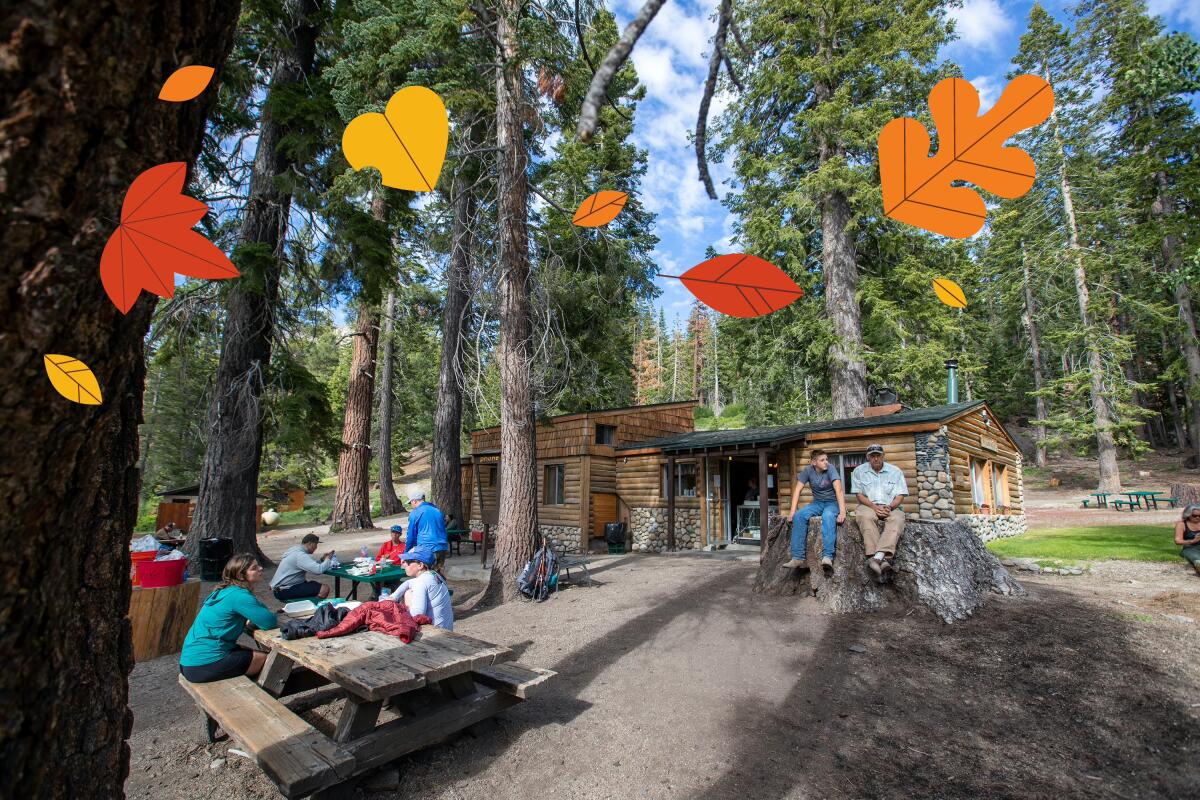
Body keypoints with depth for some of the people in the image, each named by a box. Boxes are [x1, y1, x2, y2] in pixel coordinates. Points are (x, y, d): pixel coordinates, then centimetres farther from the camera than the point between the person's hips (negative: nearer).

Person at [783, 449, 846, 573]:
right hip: (817, 503, 3)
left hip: (832, 503, -3)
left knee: (828, 516, -39)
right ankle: (797, 557, -29)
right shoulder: (808, 470, -5)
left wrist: (842, 512, -38)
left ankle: (827, 557, -47)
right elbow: (797, 490, -7)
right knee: (799, 516, -26)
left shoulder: (830, 469, -14)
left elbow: (839, 490, -25)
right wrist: (792, 512, -17)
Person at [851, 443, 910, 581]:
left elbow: (900, 495, 4)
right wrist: (874, 507, -15)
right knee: (866, 517, -37)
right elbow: (860, 495, 3)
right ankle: (882, 560, -49)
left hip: (890, 508, 1)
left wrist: (890, 507, -17)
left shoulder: (896, 471, 10)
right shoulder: (859, 471, 8)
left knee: (897, 519, -35)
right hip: (868, 506, -1)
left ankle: (877, 557, -51)